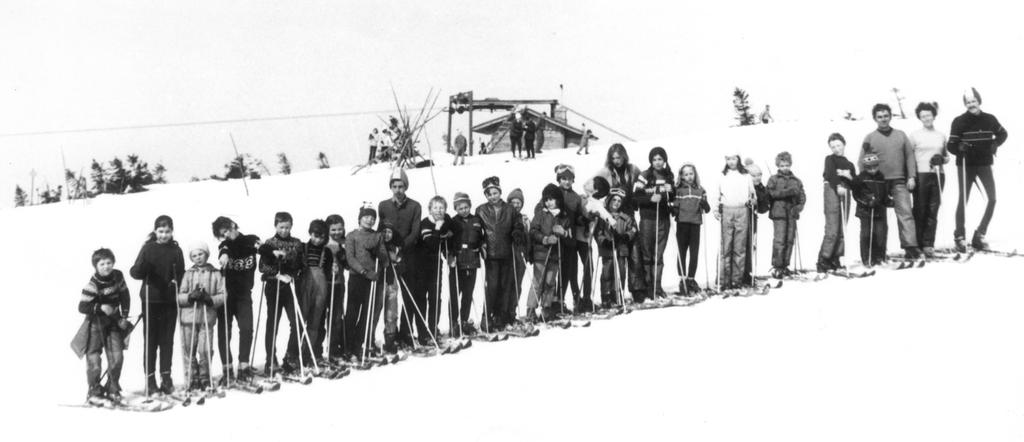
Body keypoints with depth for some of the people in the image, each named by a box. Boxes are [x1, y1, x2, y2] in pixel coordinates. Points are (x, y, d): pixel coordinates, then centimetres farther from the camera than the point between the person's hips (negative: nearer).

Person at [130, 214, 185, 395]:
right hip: (151, 300, -2)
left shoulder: (176, 250, 6)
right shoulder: (148, 248, 0)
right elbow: (135, 272, -7)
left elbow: (182, 274, 11)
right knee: (151, 339, 3)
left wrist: (177, 282, -11)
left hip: (170, 301, 2)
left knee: (167, 339, 6)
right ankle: (150, 377, 7)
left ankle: (166, 376, 14)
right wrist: (141, 268, -28)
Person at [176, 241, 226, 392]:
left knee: (205, 350, -8)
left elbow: (223, 295, 2)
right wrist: (190, 296, -14)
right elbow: (179, 297, 5)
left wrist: (210, 299, -15)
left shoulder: (216, 274, 6)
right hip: (188, 317, 2)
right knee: (189, 351, 2)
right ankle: (193, 380, 13)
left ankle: (205, 380, 10)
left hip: (207, 317, -2)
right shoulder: (188, 274, 11)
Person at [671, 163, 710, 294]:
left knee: (694, 253, 4)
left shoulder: (700, 190, 11)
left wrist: (705, 204, -9)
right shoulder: (678, 190, 3)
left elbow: (707, 209, 11)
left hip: (695, 223, 2)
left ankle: (691, 279, 16)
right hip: (682, 223, -2)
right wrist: (674, 210, -20)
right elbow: (674, 207, 1)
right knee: (682, 253, 1)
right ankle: (683, 281, 6)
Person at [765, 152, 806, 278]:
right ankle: (777, 267, -7)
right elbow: (770, 193, -9)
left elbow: (802, 195, 13)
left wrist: (799, 206, -6)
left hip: (792, 214, 4)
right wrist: (787, 192, -18)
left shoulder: (796, 181, 15)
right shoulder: (773, 179, 4)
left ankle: (785, 266, 14)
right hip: (778, 213, -4)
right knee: (779, 240, -10)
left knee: (790, 240, 5)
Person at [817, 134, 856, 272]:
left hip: (845, 195, 6)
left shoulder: (849, 165, 22)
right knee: (832, 230, -13)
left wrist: (848, 176, -3)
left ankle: (834, 260, 8)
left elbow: (855, 185, 17)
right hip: (832, 193, -6)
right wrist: (837, 187, -27)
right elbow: (830, 174, -12)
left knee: (842, 231, 3)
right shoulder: (830, 159, 7)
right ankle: (823, 260, -12)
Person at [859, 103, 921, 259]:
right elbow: (862, 162, 4)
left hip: (899, 182, 1)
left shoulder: (901, 135, 12)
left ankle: (910, 246, -16)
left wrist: (911, 177, 0)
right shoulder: (869, 138, 5)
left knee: (905, 212, -11)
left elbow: (910, 156, 10)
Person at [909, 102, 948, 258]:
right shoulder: (914, 135, 4)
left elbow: (946, 156, 23)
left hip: (937, 176, 3)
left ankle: (928, 245, 3)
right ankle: (918, 244, 2)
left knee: (933, 211, 0)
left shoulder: (941, 136, 15)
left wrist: (942, 159, -1)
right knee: (920, 211, -3)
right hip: (921, 175, -3)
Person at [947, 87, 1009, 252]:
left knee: (992, 198, -4)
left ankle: (979, 235, 7)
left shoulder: (989, 119, 2)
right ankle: (959, 237, 7)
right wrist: (960, 148, -28)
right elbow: (951, 145, -7)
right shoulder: (959, 121, -7)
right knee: (963, 200, -3)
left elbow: (1003, 134, 20)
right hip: (965, 165, -3)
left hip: (984, 164, 3)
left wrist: (996, 143, 1)